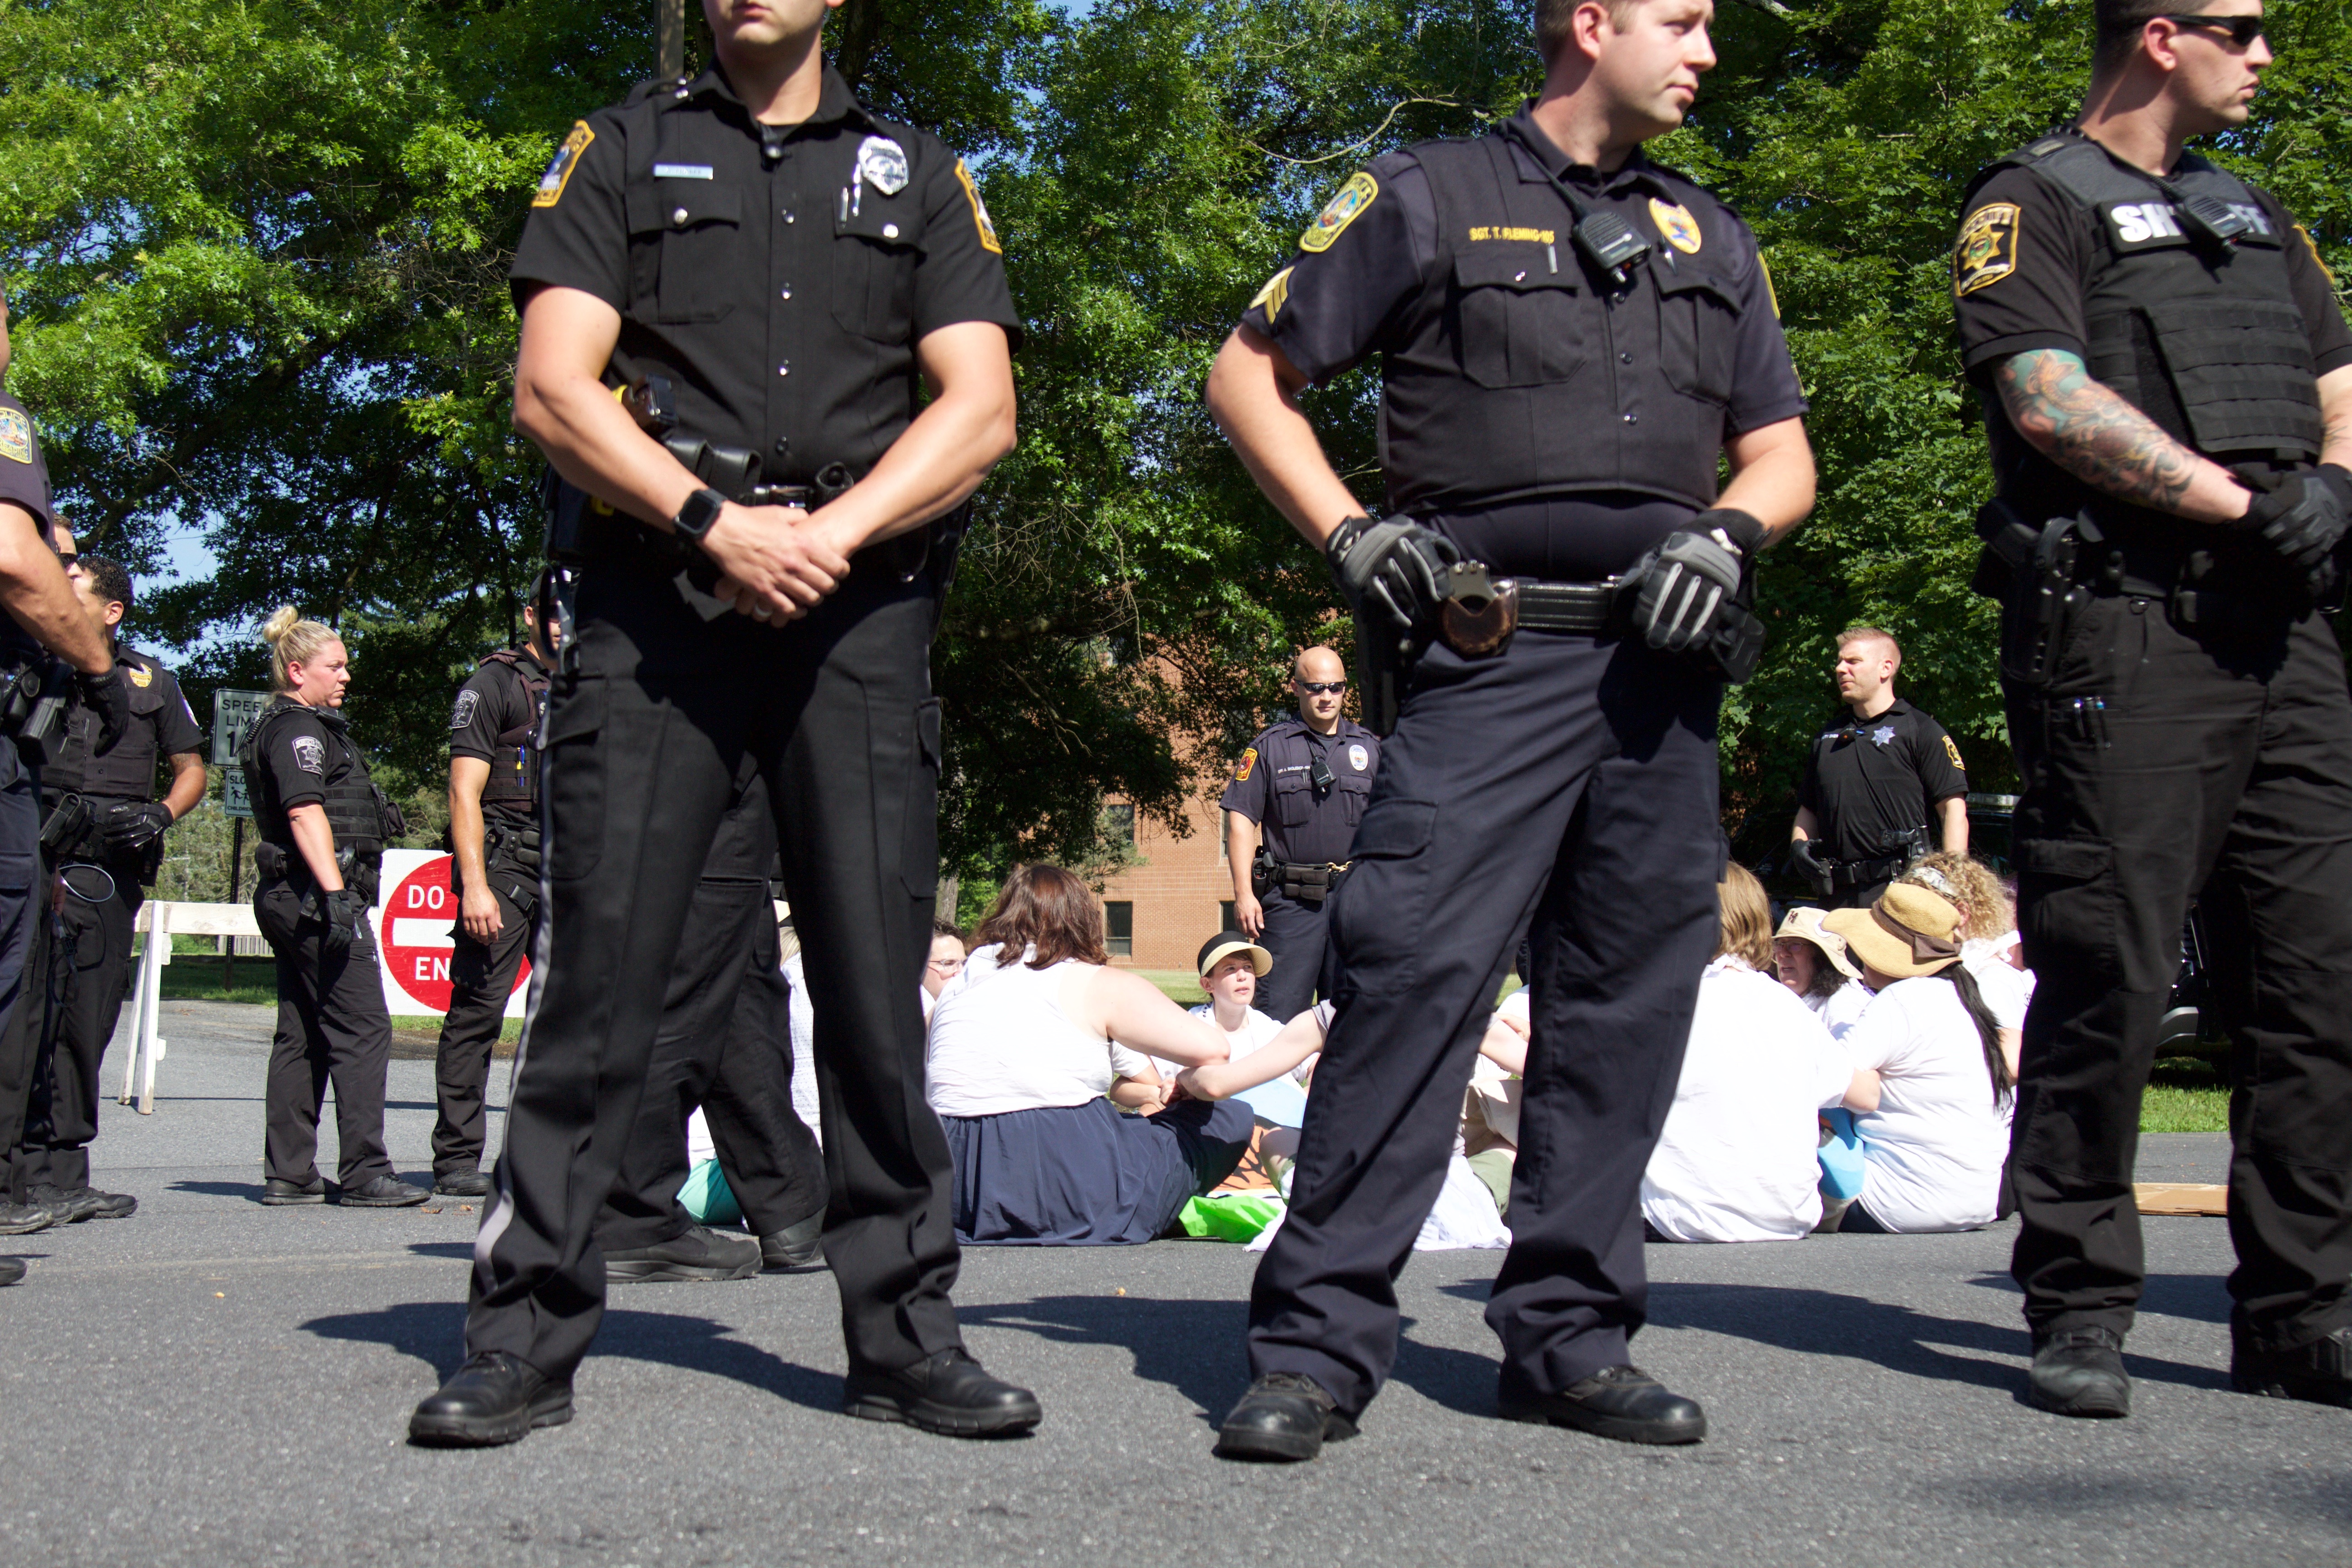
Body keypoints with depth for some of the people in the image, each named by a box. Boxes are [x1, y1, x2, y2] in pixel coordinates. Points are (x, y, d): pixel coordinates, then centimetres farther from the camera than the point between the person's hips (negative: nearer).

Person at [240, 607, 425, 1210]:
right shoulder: (299, 730, -10)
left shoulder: (284, 729, 22)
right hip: (315, 894, -11)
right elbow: (306, 814, -20)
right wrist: (336, 894, -26)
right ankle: (364, 1175, -10)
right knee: (362, 1029, -10)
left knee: (302, 1035, 11)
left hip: (292, 902, 11)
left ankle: (288, 1173, 13)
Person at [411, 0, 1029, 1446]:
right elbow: (551, 388, 2)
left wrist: (829, 530, -9)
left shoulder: (921, 175, 18)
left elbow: (981, 409, 6)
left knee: (877, 975, 0)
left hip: (862, 609, 1)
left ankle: (907, 1337, 8)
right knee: (600, 964, -4)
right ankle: (526, 1339, 4)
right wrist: (715, 523, -12)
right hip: (654, 594, -1)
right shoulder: (621, 150, 15)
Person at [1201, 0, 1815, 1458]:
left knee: (1632, 990, 4)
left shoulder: (1715, 240, 22)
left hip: (1662, 661, 5)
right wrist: (1351, 532, -5)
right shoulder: (1431, 199, 7)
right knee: (1415, 966, -14)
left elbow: (1784, 455, 23)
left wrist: (1724, 533, 0)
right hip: (1486, 654, -5)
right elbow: (1250, 373, 7)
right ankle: (1321, 1342, -7)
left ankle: (1570, 1335, 15)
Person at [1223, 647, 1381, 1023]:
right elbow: (1241, 819, -1)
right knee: (1278, 1013, -5)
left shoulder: (1370, 748, 12)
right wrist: (1243, 893, -9)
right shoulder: (1269, 747, 3)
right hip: (1290, 902, -3)